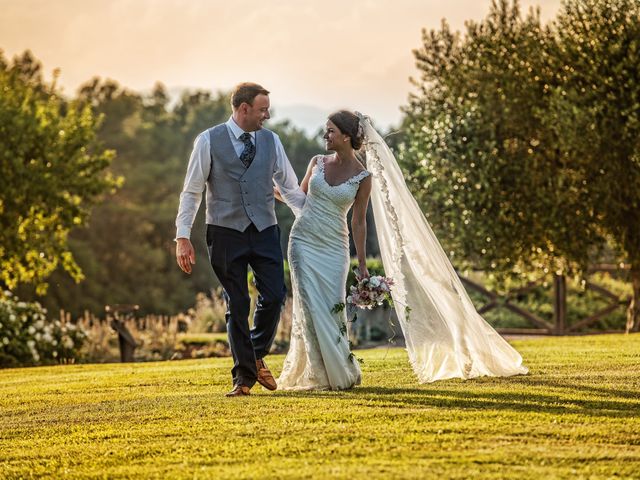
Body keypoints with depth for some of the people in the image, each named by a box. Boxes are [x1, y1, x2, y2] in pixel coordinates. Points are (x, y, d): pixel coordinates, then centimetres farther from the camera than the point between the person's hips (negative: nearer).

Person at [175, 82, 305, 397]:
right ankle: (243, 376, 11)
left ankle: (256, 356, 18)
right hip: (225, 233, -3)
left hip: (265, 232, 3)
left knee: (274, 295, -8)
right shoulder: (209, 141, -2)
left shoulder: (271, 141, 8)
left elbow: (290, 189, 14)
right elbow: (191, 192, 0)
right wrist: (183, 237, -5)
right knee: (237, 305, 1)